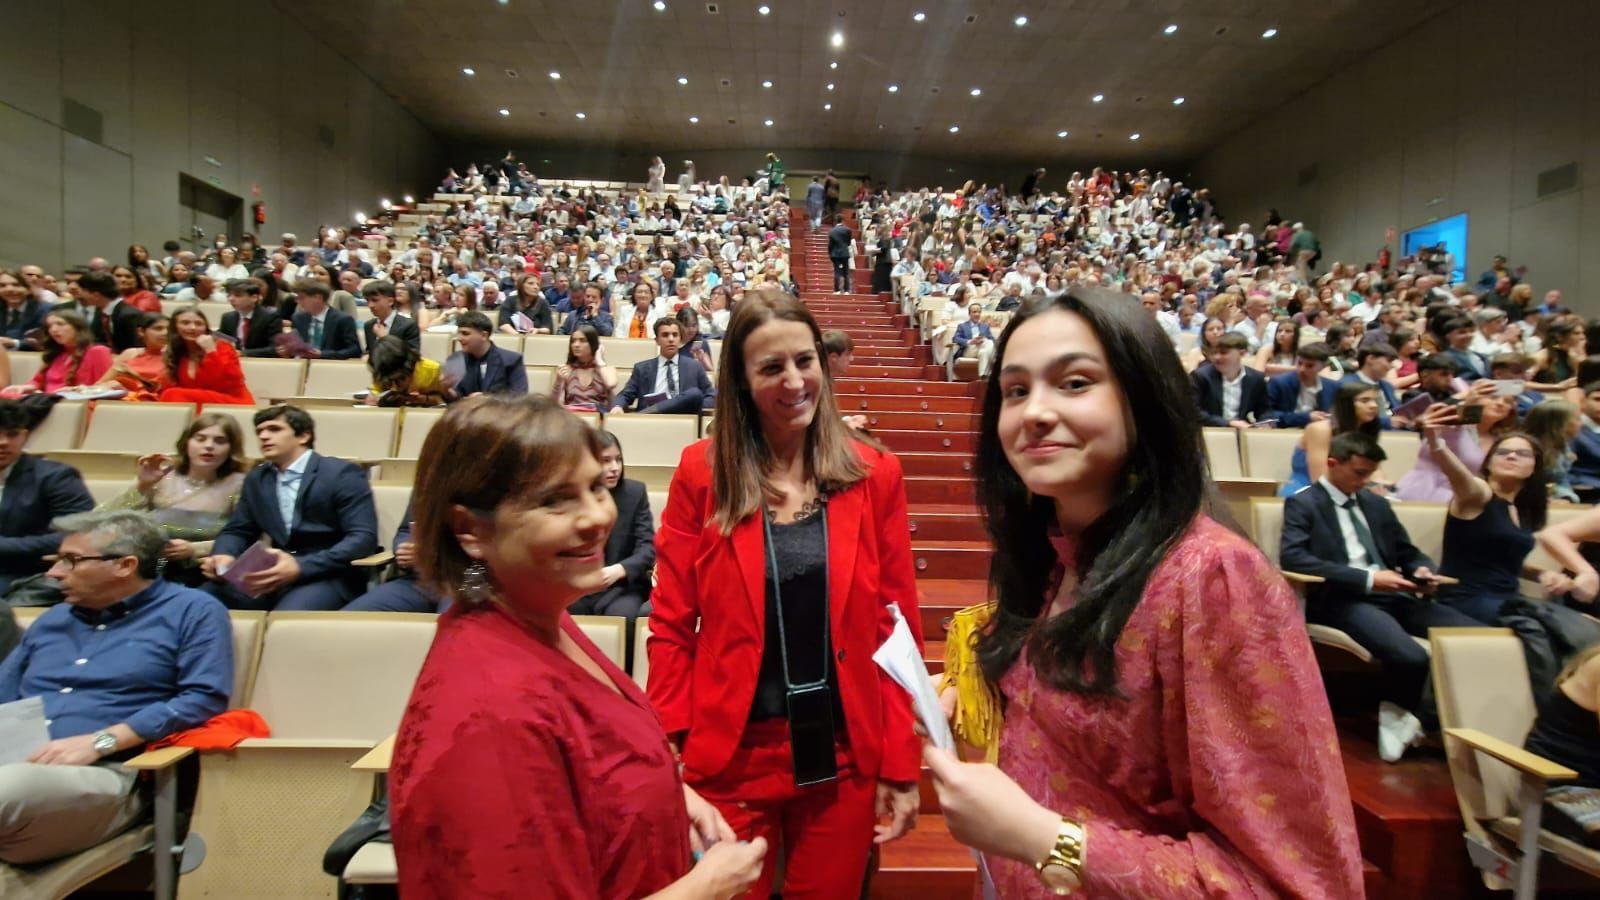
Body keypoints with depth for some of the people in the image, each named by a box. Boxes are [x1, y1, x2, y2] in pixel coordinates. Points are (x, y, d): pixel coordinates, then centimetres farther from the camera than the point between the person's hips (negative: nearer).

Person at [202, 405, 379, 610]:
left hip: (328, 576, -6)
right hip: (276, 574, 6)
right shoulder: (256, 478, 18)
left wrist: (300, 566, -24)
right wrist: (223, 555, -6)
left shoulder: (342, 473, -4)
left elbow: (364, 537, -14)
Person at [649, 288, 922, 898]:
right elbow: (671, 625, -4)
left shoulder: (875, 474, -5)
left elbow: (897, 628, -2)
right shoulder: (702, 472, -8)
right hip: (728, 756, -1)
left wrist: (901, 764, -1)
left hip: (844, 756, 1)